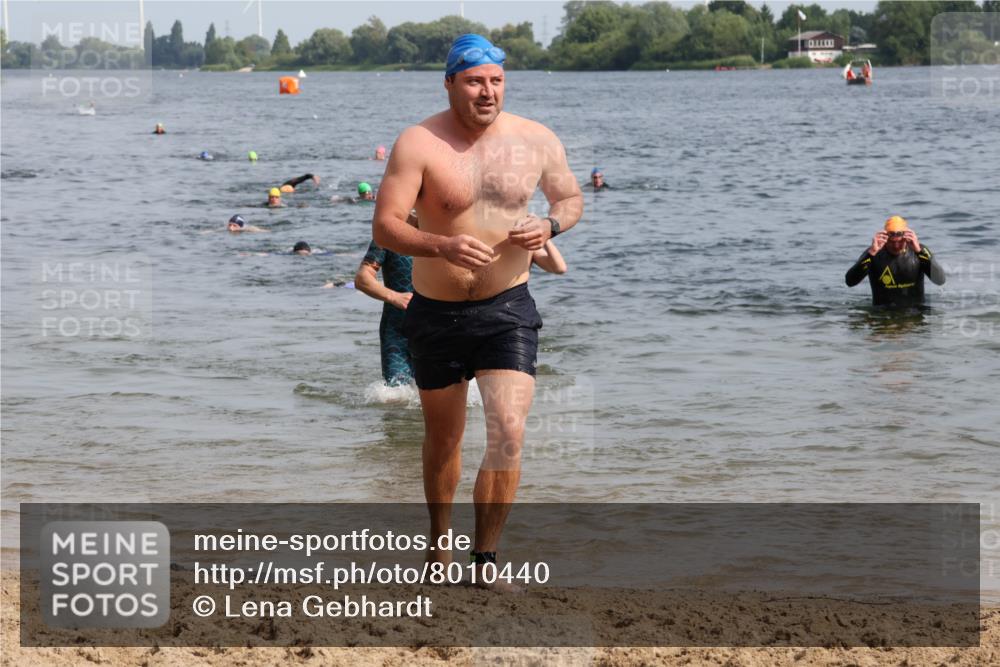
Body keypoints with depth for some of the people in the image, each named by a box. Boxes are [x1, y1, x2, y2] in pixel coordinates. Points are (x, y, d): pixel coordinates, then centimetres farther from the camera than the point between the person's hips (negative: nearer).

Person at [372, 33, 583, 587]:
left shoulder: (537, 141, -3)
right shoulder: (419, 144, -13)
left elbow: (572, 198, 13)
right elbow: (384, 226, -19)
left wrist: (549, 225, -10)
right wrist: (443, 246, -36)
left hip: (508, 309, 1)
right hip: (437, 313, -1)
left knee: (508, 435, -15)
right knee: (443, 437, 16)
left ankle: (485, 558, -5)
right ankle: (439, 546, 39)